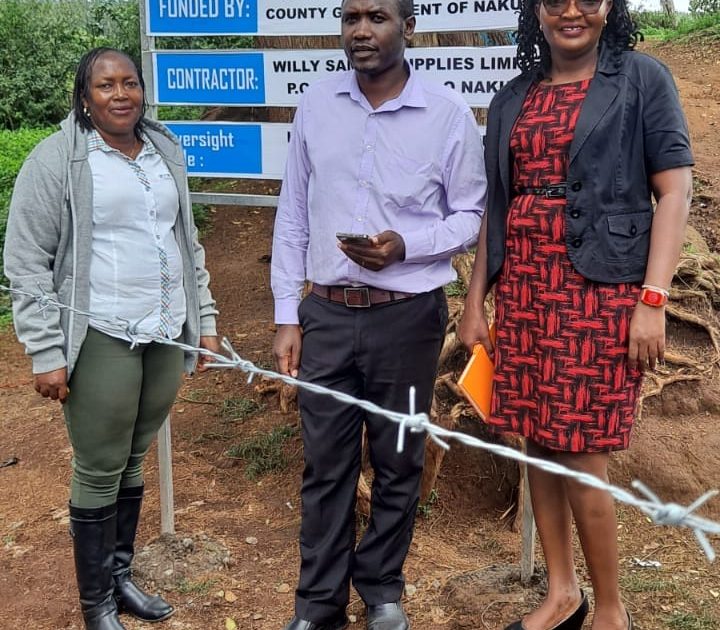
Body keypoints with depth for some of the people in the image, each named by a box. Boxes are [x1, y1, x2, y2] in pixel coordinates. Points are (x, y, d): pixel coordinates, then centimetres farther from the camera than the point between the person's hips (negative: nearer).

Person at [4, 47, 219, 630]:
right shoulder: (56, 160, -6)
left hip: (167, 334, 5)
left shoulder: (166, 152, 12)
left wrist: (204, 319, 16)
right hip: (102, 339, -5)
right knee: (99, 469, 3)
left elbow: (188, 243, 20)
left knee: (134, 460, 15)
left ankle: (121, 575, 32)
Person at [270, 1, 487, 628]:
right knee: (326, 464, 9)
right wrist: (287, 318, 4)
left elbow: (471, 215, 1)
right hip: (327, 315, 2)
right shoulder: (316, 105, 2)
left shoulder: (448, 113, -6)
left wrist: (407, 246, -17)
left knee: (398, 464, 12)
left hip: (407, 318, -2)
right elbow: (293, 217, 6)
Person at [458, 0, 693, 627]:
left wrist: (653, 299, -15)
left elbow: (675, 190, -6)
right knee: (539, 442, 10)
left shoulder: (642, 79, 0)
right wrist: (475, 302, 11)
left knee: (580, 454, -4)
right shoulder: (513, 99, 14)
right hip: (524, 289, 5)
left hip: (599, 289, -5)